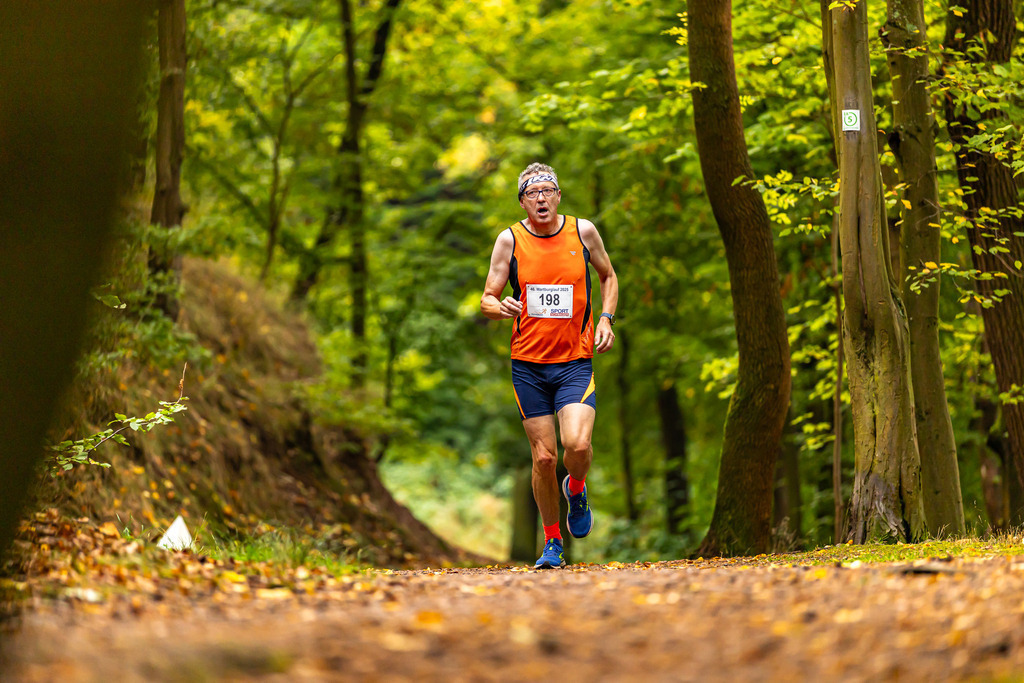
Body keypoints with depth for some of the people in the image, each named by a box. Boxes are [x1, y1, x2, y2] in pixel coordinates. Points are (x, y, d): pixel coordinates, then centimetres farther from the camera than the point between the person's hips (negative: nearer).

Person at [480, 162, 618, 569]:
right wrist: (501, 308, -22)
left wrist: (605, 319, 2)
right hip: (528, 364, 0)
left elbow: (608, 277, 18)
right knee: (544, 457, 0)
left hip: (575, 361, 0)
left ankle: (576, 490, 14)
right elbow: (487, 299, 1)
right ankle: (552, 542, 19)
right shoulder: (510, 240, -2)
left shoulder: (582, 231, 1)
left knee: (577, 444, -21)